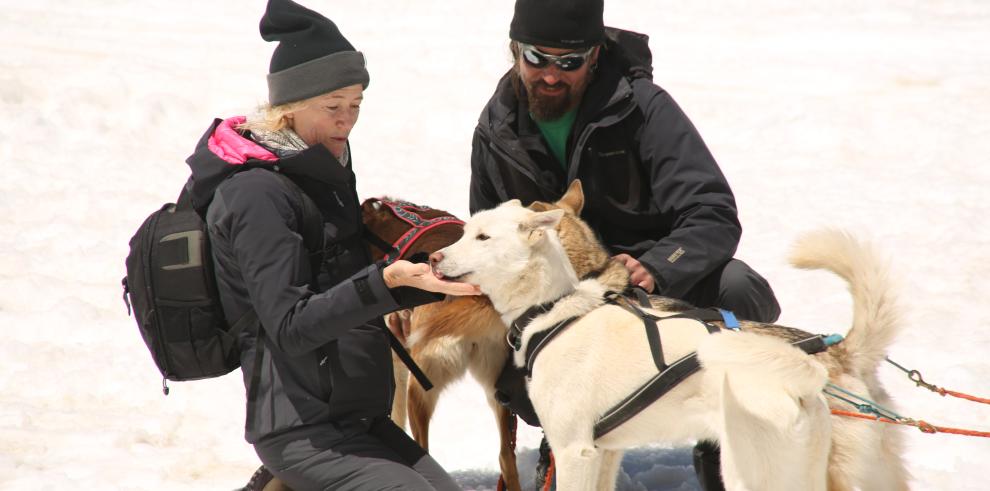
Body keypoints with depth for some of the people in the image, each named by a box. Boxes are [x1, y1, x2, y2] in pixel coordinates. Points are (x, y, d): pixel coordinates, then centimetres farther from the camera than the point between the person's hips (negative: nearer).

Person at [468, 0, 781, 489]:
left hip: (657, 280, -3)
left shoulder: (641, 106, -14)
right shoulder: (496, 134, 0)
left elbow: (714, 217, -21)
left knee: (738, 290, -35)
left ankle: (724, 450, -12)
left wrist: (657, 267, -41)